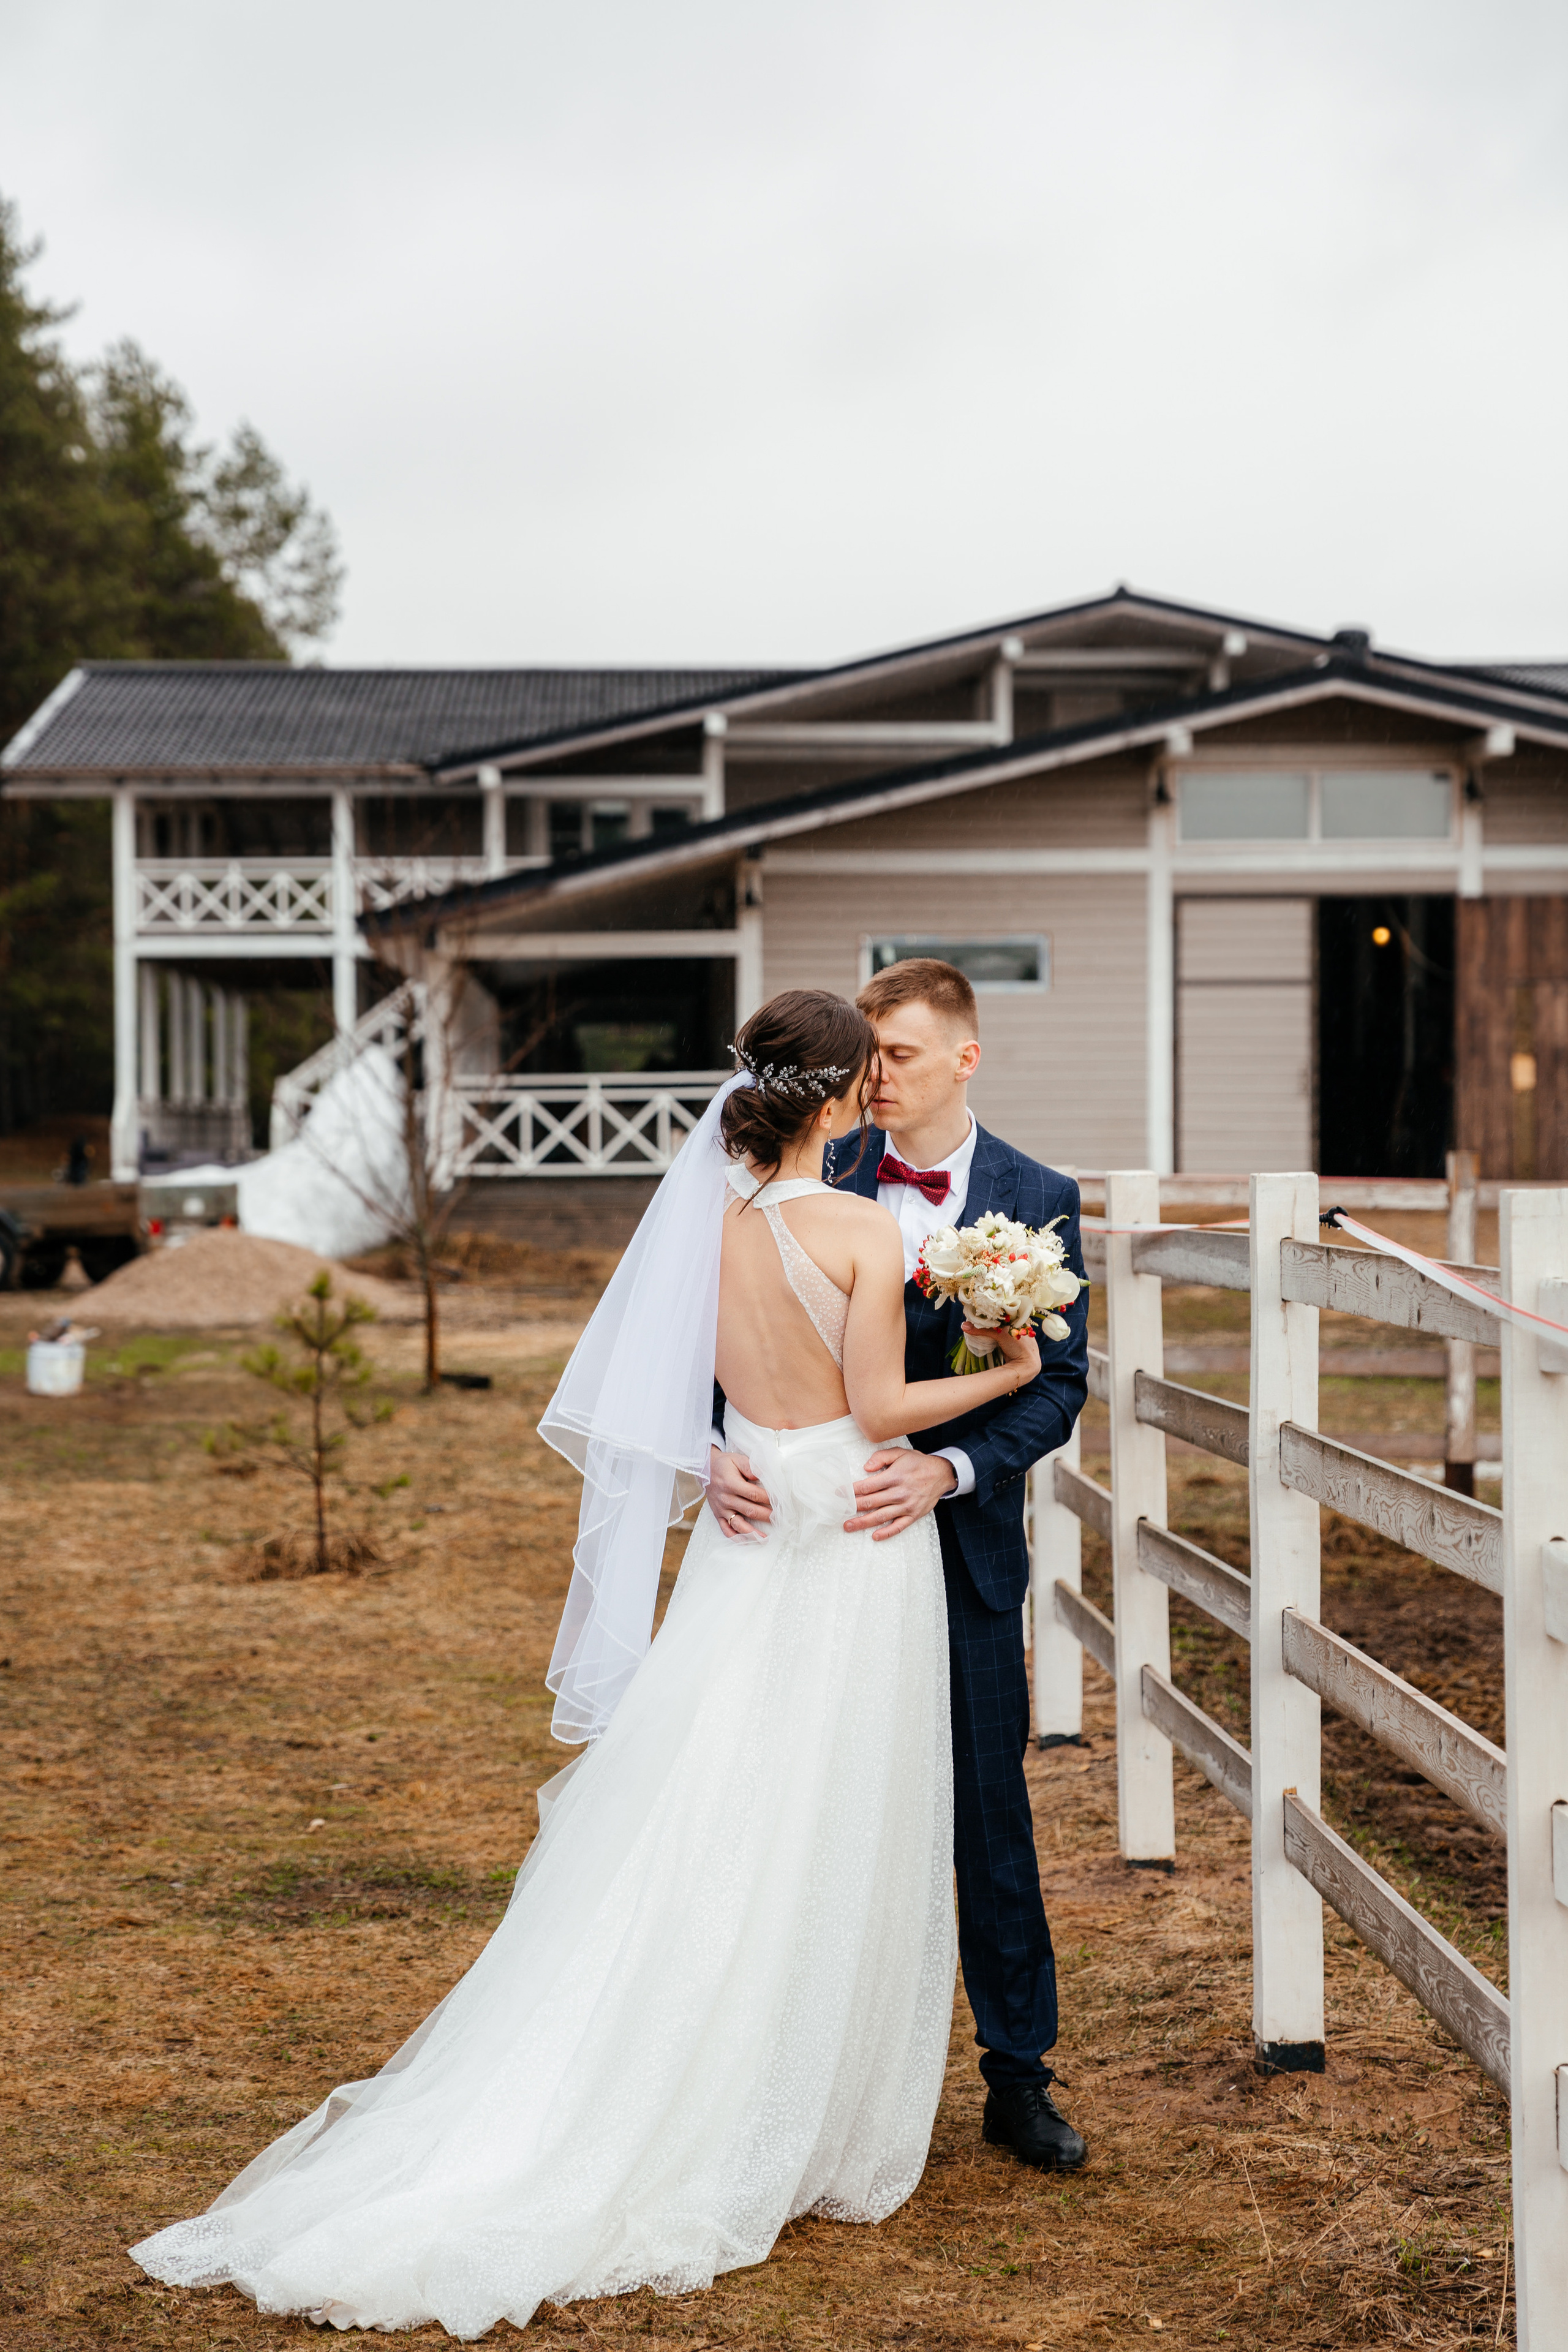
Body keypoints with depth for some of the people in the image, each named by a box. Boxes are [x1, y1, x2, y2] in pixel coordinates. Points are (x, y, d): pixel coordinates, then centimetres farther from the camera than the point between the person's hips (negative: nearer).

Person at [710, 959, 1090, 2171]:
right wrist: (720, 1448, -21)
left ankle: (1020, 2078, 21)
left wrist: (949, 1469, -20)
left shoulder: (1038, 1199, -2)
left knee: (990, 1816, 7)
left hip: (965, 1546, -1)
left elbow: (1060, 1382, -5)